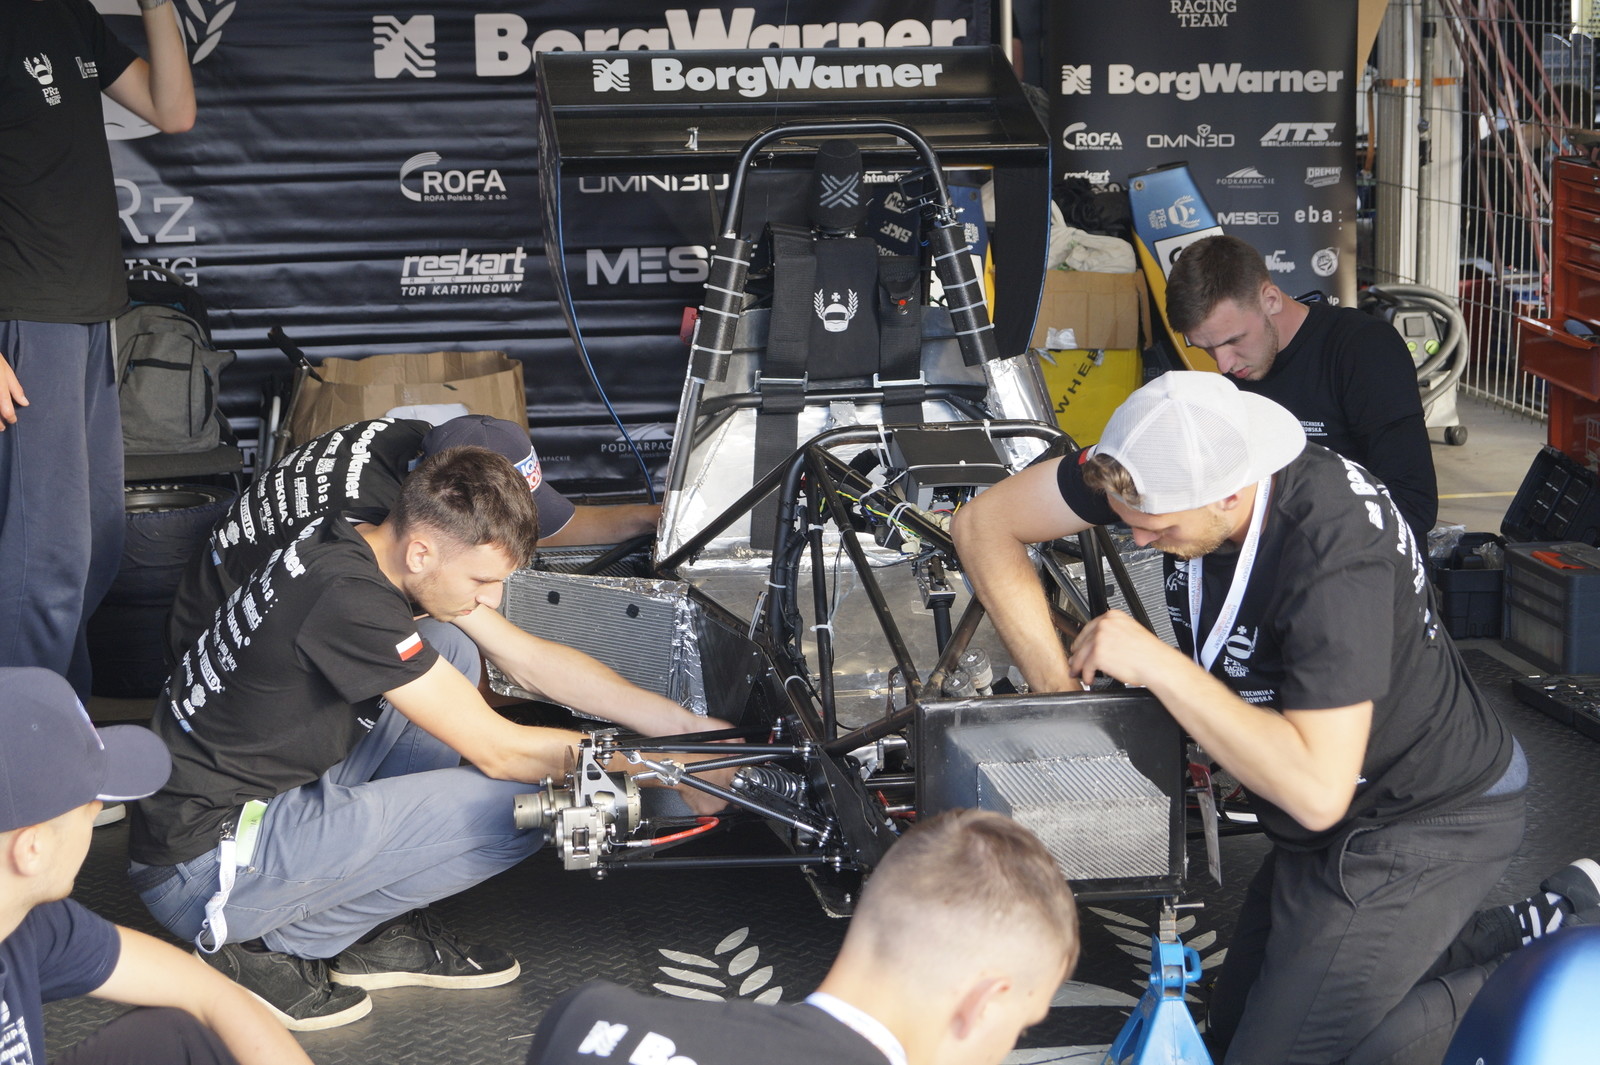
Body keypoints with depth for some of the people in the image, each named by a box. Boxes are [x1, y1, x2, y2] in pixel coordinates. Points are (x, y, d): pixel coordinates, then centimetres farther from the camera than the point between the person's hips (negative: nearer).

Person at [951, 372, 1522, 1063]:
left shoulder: (1337, 557, -35)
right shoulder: (1170, 460, -14)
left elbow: (1316, 789, -39)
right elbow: (985, 524, -6)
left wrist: (1158, 665, -35)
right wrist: (1058, 688, -13)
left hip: (1425, 825, -9)